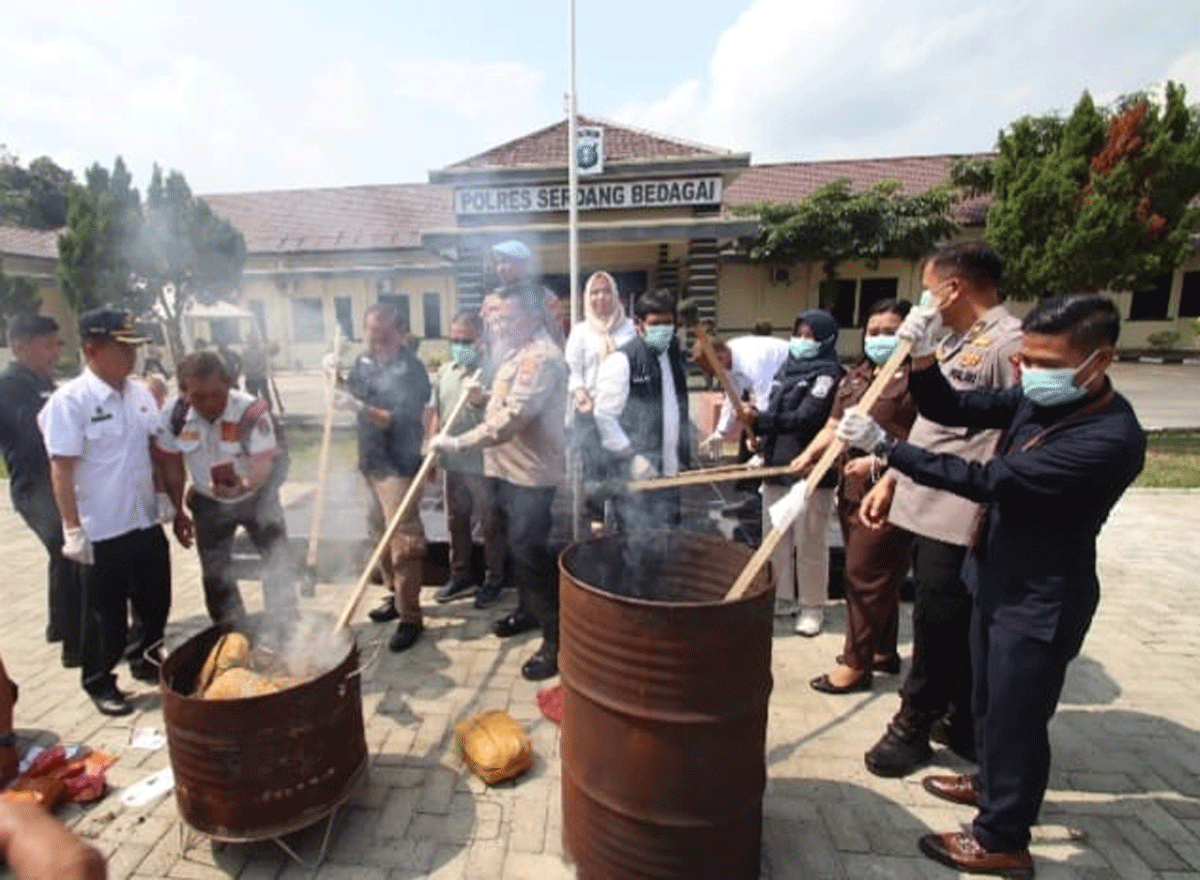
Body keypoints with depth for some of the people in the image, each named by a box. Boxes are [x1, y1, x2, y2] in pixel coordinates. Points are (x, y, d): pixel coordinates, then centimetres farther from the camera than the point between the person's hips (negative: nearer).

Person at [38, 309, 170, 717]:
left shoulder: (140, 393, 4)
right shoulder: (70, 400, -15)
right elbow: (61, 469, -15)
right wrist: (72, 529, -15)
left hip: (146, 521, 6)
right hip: (102, 530, -6)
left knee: (155, 600, 18)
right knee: (105, 613, 10)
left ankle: (145, 661, 40)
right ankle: (99, 682, 31)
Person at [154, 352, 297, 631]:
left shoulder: (251, 411, -30)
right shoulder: (173, 413, -19)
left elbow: (264, 461, -34)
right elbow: (171, 464, -5)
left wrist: (245, 485, -57)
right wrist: (178, 512, -1)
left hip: (257, 496, -3)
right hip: (209, 502, 3)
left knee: (278, 563, -4)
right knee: (215, 575, 12)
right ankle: (232, 635, 31)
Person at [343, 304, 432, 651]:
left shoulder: (411, 370, -16)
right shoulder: (365, 361, 8)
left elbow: (399, 421, -24)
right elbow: (353, 391, 24)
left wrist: (360, 407, -34)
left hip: (398, 465, -8)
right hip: (371, 461, 9)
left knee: (403, 541, -5)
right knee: (381, 534, 18)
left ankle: (410, 617, 6)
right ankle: (395, 596, 35)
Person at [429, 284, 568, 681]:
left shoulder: (541, 357, -19)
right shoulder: (519, 352, 15)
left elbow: (513, 418, -28)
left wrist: (459, 443, -26)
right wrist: (484, 397, 12)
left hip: (530, 472, -10)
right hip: (507, 468, 10)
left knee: (531, 553, -7)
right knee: (516, 547, 20)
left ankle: (557, 640, 4)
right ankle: (527, 610, 38)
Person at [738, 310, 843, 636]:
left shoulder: (829, 374, -8)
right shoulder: (787, 368, 14)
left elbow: (805, 418, -21)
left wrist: (758, 420, -27)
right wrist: (763, 449, 8)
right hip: (777, 467, 7)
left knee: (808, 542, 3)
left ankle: (812, 607, 18)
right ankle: (782, 597, 28)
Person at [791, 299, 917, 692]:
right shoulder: (854, 377, 15)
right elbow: (833, 427, 16)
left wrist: (878, 462, -24)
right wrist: (808, 455, 1)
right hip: (851, 489, 8)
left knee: (866, 576, -1)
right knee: (873, 574, 18)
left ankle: (856, 663, 14)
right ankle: (883, 650, 33)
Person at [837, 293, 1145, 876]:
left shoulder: (1112, 438, -27)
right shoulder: (1038, 400, -4)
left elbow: (990, 481, -31)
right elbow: (950, 410, 0)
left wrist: (884, 446, -33)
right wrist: (922, 357, -19)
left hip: (1041, 601, -8)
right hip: (998, 578, 8)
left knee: (1016, 715, 9)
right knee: (990, 698, 25)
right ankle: (993, 782, 50)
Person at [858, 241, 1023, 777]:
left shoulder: (1009, 343, -16)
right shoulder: (954, 341, 14)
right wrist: (891, 478, 17)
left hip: (961, 519, -9)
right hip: (924, 507, 9)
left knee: (940, 627, 7)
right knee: (953, 627, 20)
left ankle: (914, 725, 26)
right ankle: (964, 726, 37)